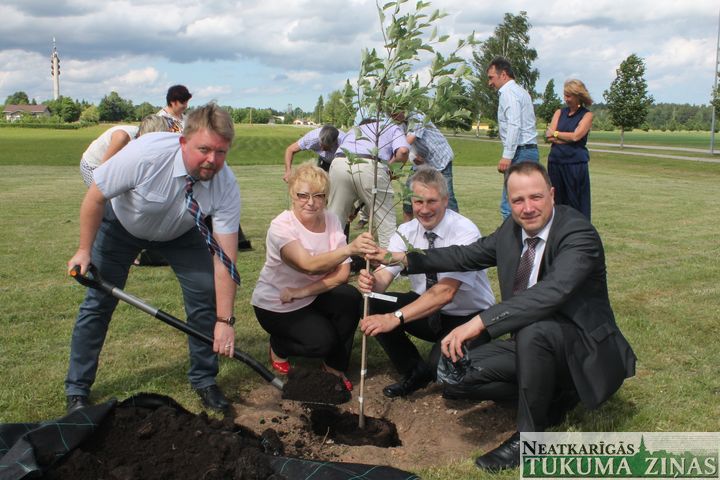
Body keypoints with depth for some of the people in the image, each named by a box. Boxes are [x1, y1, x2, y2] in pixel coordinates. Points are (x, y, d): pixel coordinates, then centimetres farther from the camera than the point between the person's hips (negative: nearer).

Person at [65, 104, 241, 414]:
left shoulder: (226, 187, -32)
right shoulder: (144, 154, -40)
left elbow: (225, 258, -30)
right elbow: (95, 197, -22)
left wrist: (224, 320, -33)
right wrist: (85, 250, -14)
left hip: (180, 232, 2)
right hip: (122, 224, -1)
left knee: (206, 293, -12)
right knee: (98, 302, -1)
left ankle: (204, 381, 10)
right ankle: (76, 390, 18)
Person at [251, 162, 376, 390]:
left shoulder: (331, 220, -10)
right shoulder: (281, 226, -26)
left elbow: (342, 273, -16)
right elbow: (309, 265, -44)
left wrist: (303, 291, -28)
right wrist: (349, 248, -59)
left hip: (312, 296, 5)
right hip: (275, 305, -4)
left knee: (351, 298, -23)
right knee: (322, 341, -25)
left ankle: (334, 366, -1)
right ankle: (278, 346, 10)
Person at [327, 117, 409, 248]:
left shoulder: (353, 130, 41)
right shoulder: (392, 127, 29)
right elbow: (403, 150, 6)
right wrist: (391, 161, 25)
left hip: (339, 164, 4)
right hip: (371, 167, -3)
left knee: (334, 218, 16)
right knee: (387, 221, 10)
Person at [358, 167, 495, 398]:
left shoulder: (465, 232, -25)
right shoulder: (406, 231, -7)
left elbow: (445, 292, -36)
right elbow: (384, 275, -16)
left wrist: (396, 318, -47)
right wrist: (371, 281, -42)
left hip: (468, 316, -5)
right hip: (428, 310, 5)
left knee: (442, 364, -32)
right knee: (374, 306, -17)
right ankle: (415, 372, 4)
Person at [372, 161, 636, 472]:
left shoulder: (579, 234, -23)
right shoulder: (512, 229, 0)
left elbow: (551, 292, -39)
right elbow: (468, 255, 13)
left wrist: (480, 322, -44)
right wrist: (404, 259, 4)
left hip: (585, 350, -7)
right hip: (531, 342, 7)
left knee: (532, 330, -38)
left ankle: (530, 435, -15)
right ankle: (553, 391, 10)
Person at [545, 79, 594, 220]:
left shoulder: (587, 115, 3)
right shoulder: (559, 112, 13)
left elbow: (575, 136, -11)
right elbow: (549, 136, 0)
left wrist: (556, 134, 1)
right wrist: (567, 139, -11)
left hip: (575, 163, -4)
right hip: (555, 162, 4)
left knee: (576, 203, -2)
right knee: (556, 202, 6)